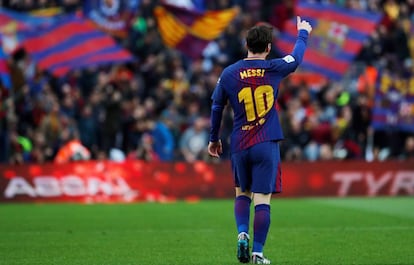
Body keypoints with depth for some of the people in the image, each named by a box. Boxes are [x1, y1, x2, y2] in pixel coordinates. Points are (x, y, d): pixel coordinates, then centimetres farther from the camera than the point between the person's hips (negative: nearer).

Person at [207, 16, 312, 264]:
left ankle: (242, 233, -2)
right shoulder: (273, 69, -4)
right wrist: (303, 34, 36)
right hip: (267, 145, -2)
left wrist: (214, 138, 24)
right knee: (262, 200, -2)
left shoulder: (229, 74, 1)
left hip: (240, 146, 2)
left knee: (242, 194, 20)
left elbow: (217, 107, 10)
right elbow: (297, 57, 16)